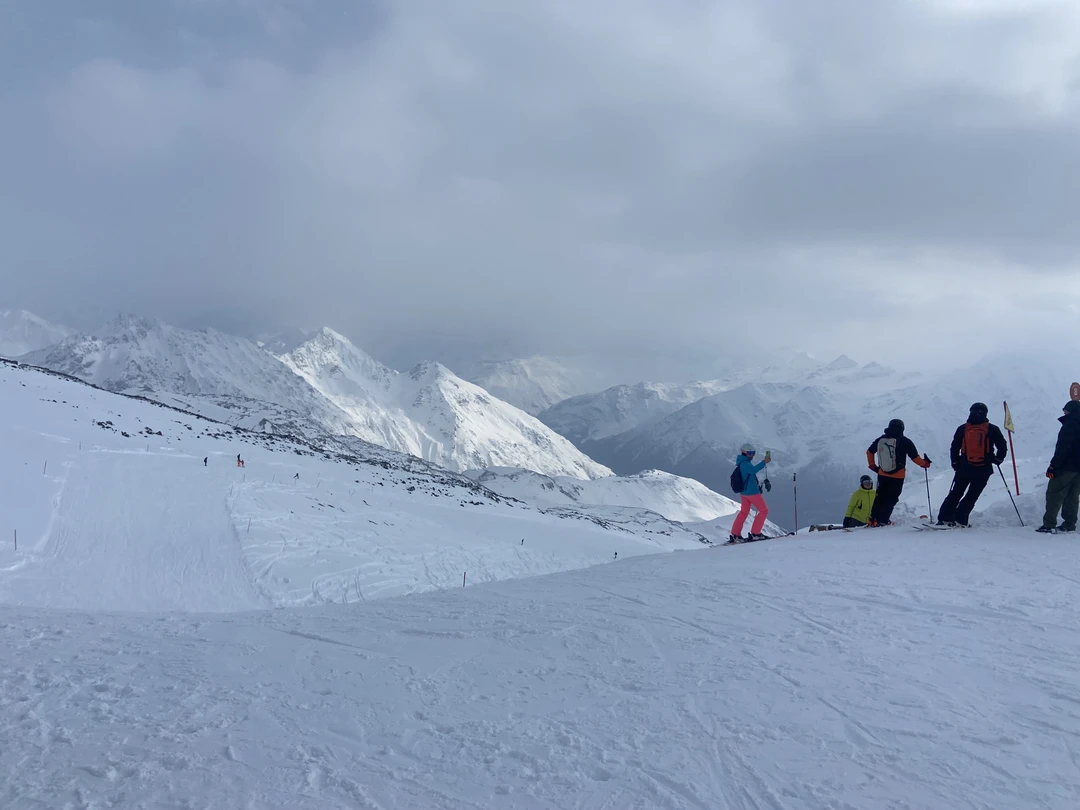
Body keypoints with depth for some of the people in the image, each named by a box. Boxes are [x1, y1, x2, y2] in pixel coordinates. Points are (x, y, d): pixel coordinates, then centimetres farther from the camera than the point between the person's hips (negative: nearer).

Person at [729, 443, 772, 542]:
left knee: (744, 512, 19)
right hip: (752, 492, -10)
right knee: (764, 510, 1)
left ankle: (735, 534, 17)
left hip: (744, 492, 10)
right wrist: (764, 462, -42)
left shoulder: (744, 463, 12)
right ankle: (755, 533, 0)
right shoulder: (744, 463, -20)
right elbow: (753, 470, -39)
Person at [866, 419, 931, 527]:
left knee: (880, 496, 18)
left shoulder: (880, 439, 3)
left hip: (882, 474, 4)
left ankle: (873, 519, 14)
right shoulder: (905, 441, -10)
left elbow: (869, 451, 14)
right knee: (891, 499, 5)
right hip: (897, 477, -4)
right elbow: (915, 457, -6)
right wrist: (925, 463, 12)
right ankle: (881, 521, -2)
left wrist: (872, 465, 24)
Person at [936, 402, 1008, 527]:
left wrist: (955, 463, 16)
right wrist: (998, 460, 14)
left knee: (955, 494, 12)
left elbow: (954, 448, 5)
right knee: (971, 496, 6)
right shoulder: (992, 429, 0)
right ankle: (959, 520, -5)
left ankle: (944, 518, 3)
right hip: (983, 470, -2)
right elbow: (1002, 447, 1)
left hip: (964, 468, 2)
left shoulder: (962, 429, 4)